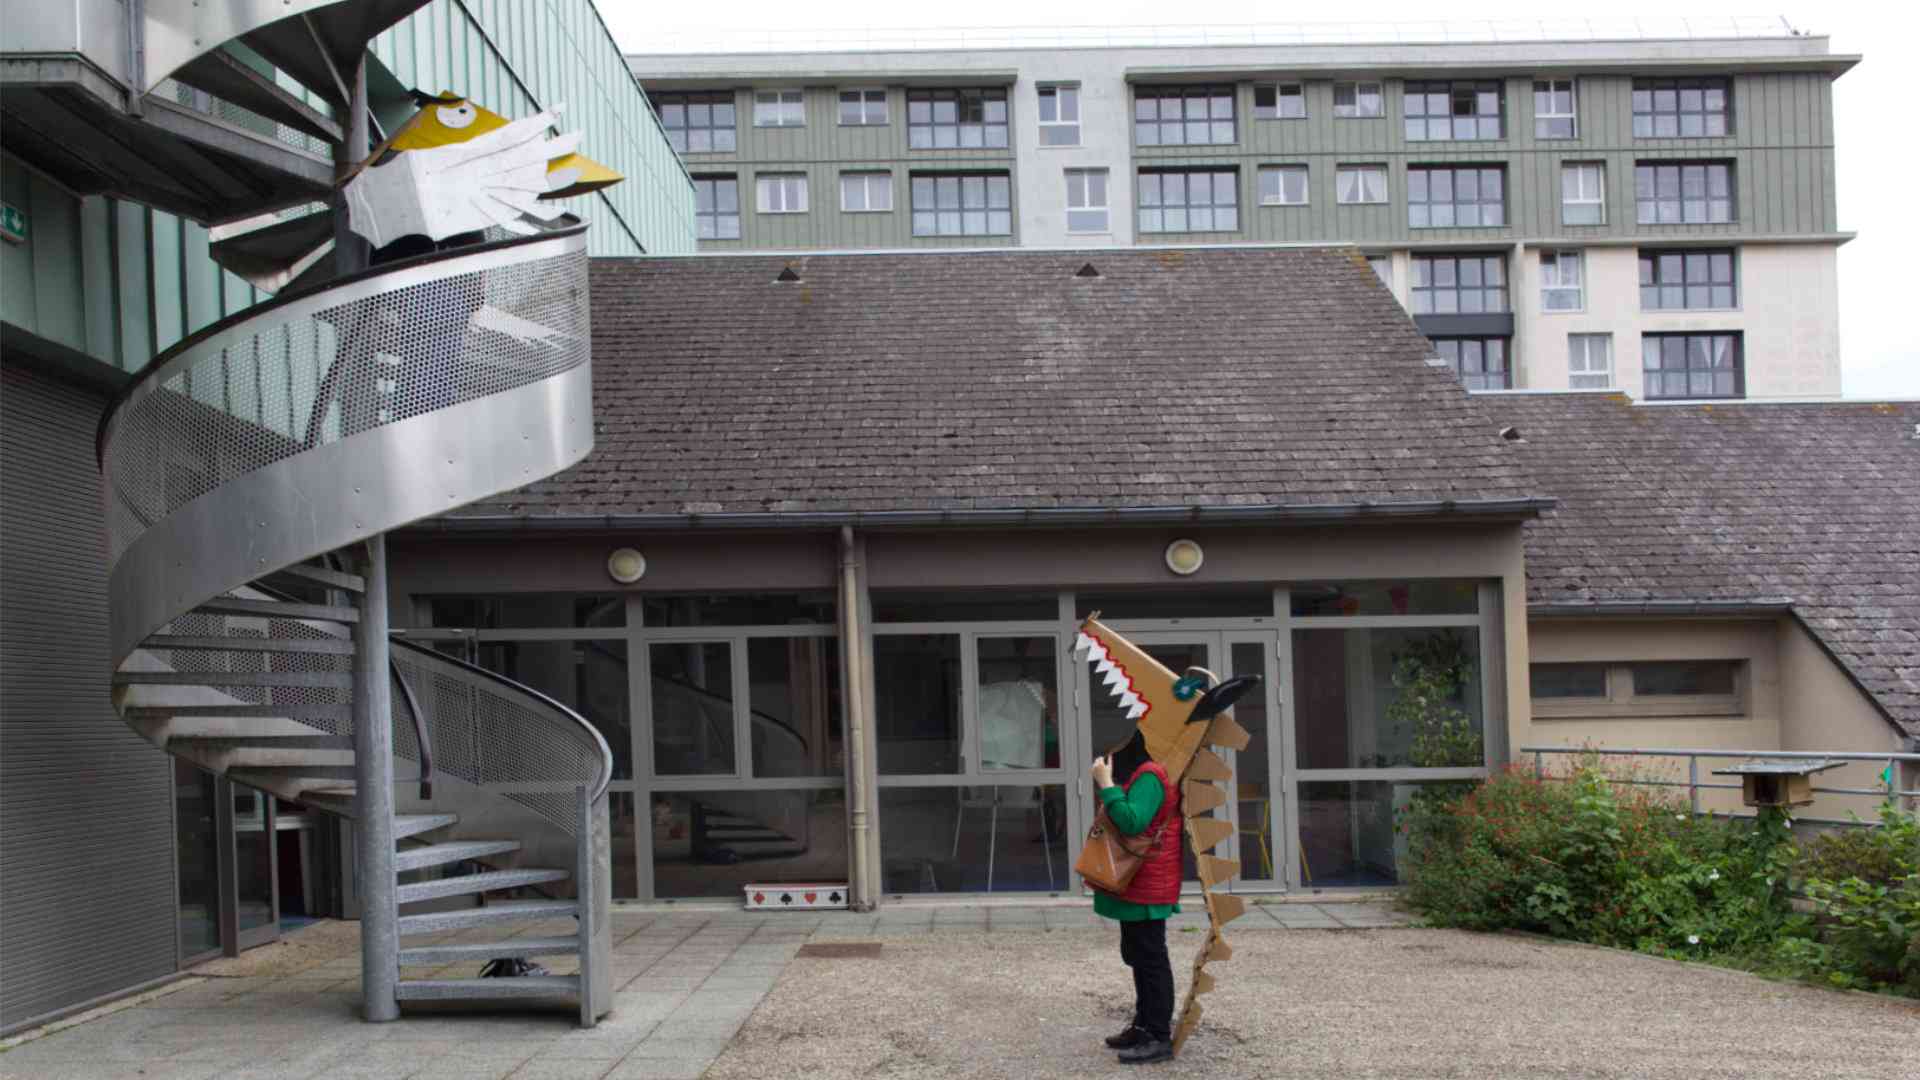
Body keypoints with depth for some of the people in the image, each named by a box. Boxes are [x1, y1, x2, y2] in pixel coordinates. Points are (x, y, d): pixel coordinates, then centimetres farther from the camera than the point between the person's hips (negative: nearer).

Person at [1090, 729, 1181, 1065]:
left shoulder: (1149, 776, -19)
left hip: (1147, 887, -11)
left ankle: (1159, 1036, -3)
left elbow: (1132, 822, -30)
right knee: (1138, 956, 17)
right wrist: (1103, 784, 9)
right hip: (1136, 885, 11)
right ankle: (1145, 1025, 25)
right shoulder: (1138, 775, 16)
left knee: (1151, 959, -7)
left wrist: (1106, 784, -25)